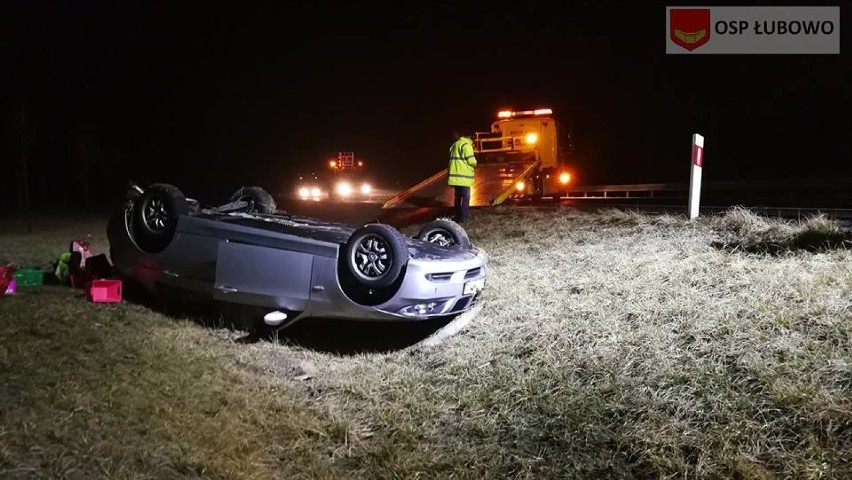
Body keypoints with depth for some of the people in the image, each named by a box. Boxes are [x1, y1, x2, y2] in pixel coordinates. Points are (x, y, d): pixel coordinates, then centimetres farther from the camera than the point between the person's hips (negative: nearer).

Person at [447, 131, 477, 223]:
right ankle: (463, 217, -3)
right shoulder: (466, 144, -12)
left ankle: (457, 216, 24)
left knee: (458, 195, 17)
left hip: (455, 175, 8)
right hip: (463, 175, -8)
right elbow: (471, 160, -15)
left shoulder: (455, 145, 17)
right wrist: (475, 164, 3)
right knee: (466, 196, -2)